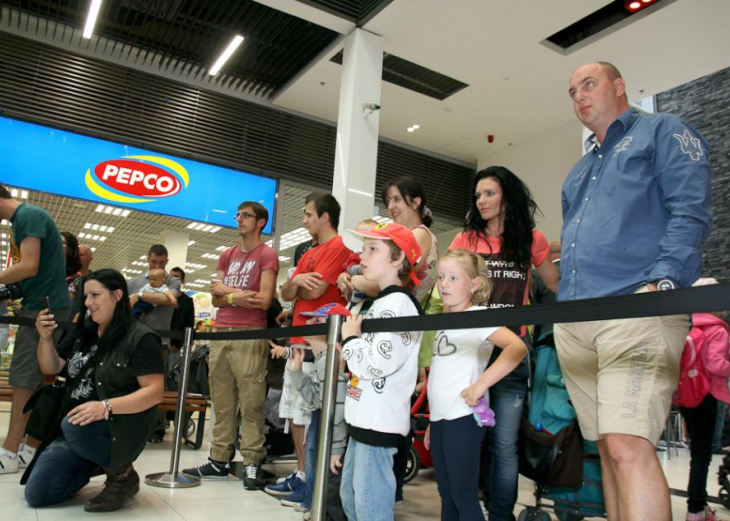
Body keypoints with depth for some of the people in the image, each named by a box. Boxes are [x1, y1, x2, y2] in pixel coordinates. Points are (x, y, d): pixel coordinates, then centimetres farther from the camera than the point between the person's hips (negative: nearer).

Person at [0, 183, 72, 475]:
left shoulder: (27, 215, -11)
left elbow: (29, 267, -21)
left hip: (45, 307, -10)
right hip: (42, 306, 10)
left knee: (24, 379, -7)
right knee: (37, 380, 10)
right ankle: (32, 448, 15)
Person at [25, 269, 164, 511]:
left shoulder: (140, 338, -13)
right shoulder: (82, 332, 6)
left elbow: (154, 392, -19)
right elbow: (51, 368, 15)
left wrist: (106, 407, -32)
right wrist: (45, 338, -5)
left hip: (121, 426, -6)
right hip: (74, 429, 6)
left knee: (74, 426, -36)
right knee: (36, 494, -4)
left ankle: (122, 473, -13)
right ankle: (92, 464, 20)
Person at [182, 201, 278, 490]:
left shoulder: (267, 255, 1)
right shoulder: (226, 255, 20)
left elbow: (264, 301, -10)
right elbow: (216, 299, 14)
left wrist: (227, 291, 0)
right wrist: (241, 297, -6)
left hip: (250, 336, -6)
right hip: (220, 333, 6)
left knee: (250, 403, -5)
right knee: (222, 403, 8)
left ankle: (252, 463, 0)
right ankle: (219, 460, 16)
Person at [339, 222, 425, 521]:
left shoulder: (397, 302, -15)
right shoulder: (383, 302, 16)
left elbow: (379, 363, -26)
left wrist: (350, 338, -11)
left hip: (380, 420, -10)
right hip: (365, 417, 10)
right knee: (350, 496, 20)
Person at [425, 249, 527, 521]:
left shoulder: (477, 315, -9)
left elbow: (517, 347, -25)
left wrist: (480, 385, -27)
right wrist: (432, 423, 18)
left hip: (462, 418, -8)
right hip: (439, 418, 8)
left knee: (464, 496, -1)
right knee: (447, 495, 15)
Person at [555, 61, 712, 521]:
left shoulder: (663, 132, 8)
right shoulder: (580, 171, 30)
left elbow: (691, 212, -6)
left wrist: (662, 281, -20)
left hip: (635, 310, -7)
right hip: (573, 323, 8)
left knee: (628, 446, -18)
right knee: (608, 449, 9)